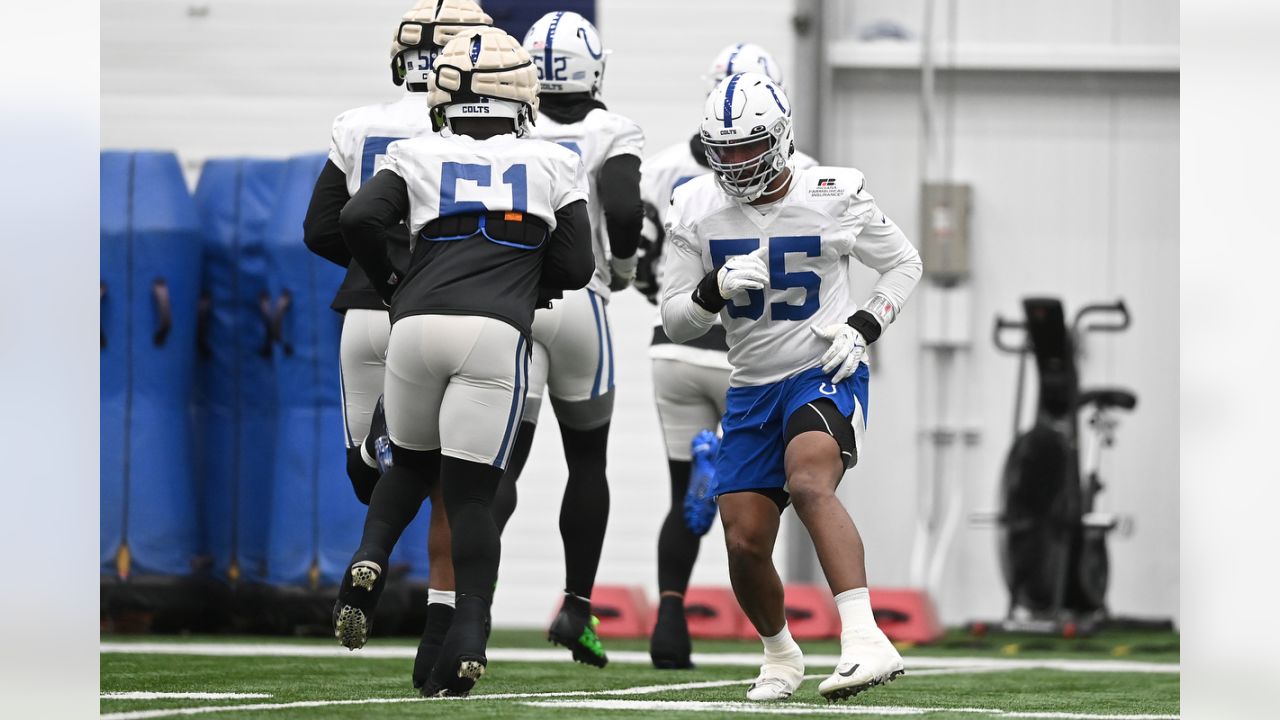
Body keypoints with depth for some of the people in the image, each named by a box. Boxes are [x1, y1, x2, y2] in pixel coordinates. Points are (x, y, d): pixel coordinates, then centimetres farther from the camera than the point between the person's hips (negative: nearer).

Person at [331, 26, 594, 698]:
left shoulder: (418, 158, 13)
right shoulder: (553, 167, 14)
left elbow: (359, 219, -2)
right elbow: (574, 268, 12)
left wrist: (391, 284, 15)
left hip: (417, 325, 1)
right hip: (496, 334, -1)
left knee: (410, 464, 24)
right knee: (472, 491, 2)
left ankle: (368, 561, -1)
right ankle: (469, 631, -13)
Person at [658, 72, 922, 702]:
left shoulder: (835, 198, -9)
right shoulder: (696, 212, -2)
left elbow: (903, 264, 8)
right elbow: (675, 323, 1)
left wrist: (863, 329, -8)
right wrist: (716, 288, -20)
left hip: (827, 374, -4)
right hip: (751, 388, 4)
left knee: (809, 485, -32)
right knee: (745, 542, 0)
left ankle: (865, 640, -41)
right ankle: (780, 654, 29)